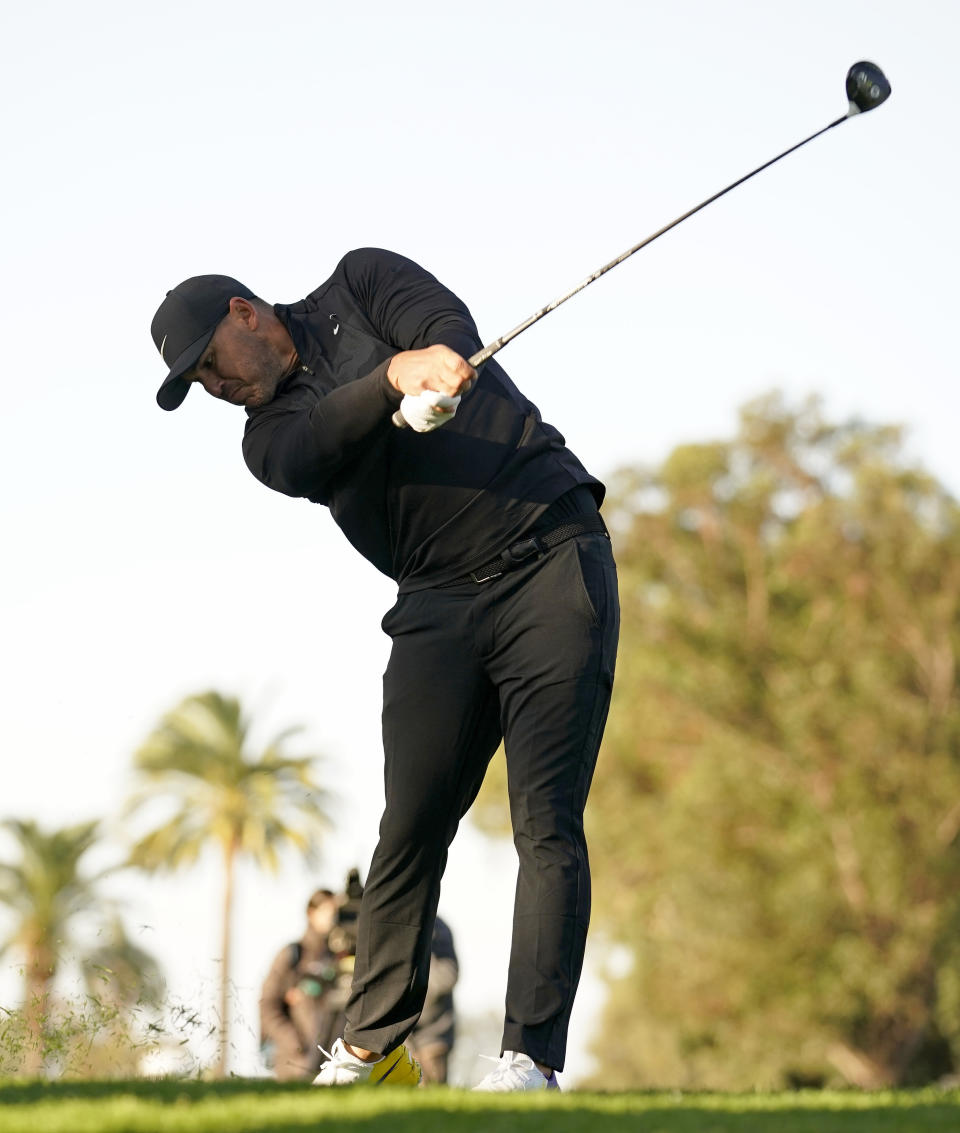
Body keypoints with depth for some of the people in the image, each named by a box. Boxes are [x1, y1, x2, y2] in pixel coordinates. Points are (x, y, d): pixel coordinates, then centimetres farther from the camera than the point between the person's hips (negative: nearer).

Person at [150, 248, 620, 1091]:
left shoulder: (360, 285, 10)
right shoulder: (270, 435, 11)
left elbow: (449, 326, -10)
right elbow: (319, 445, -12)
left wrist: (436, 383, -33)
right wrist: (396, 376, -32)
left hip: (553, 556, -4)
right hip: (440, 604, 4)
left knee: (546, 823, -13)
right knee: (410, 830, -5)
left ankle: (534, 1056, -18)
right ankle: (372, 1047, 7)